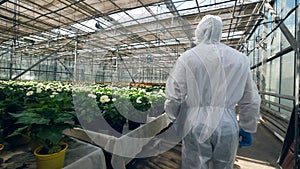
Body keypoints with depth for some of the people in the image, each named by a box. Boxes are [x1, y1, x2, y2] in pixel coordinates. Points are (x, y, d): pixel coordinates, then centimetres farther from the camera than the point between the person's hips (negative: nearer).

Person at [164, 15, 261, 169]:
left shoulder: (187, 57, -7)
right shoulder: (240, 59, 4)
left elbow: (174, 94, -8)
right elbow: (250, 100, 7)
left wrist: (174, 117, 8)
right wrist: (247, 128, 17)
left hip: (196, 126, -3)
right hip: (228, 128, 4)